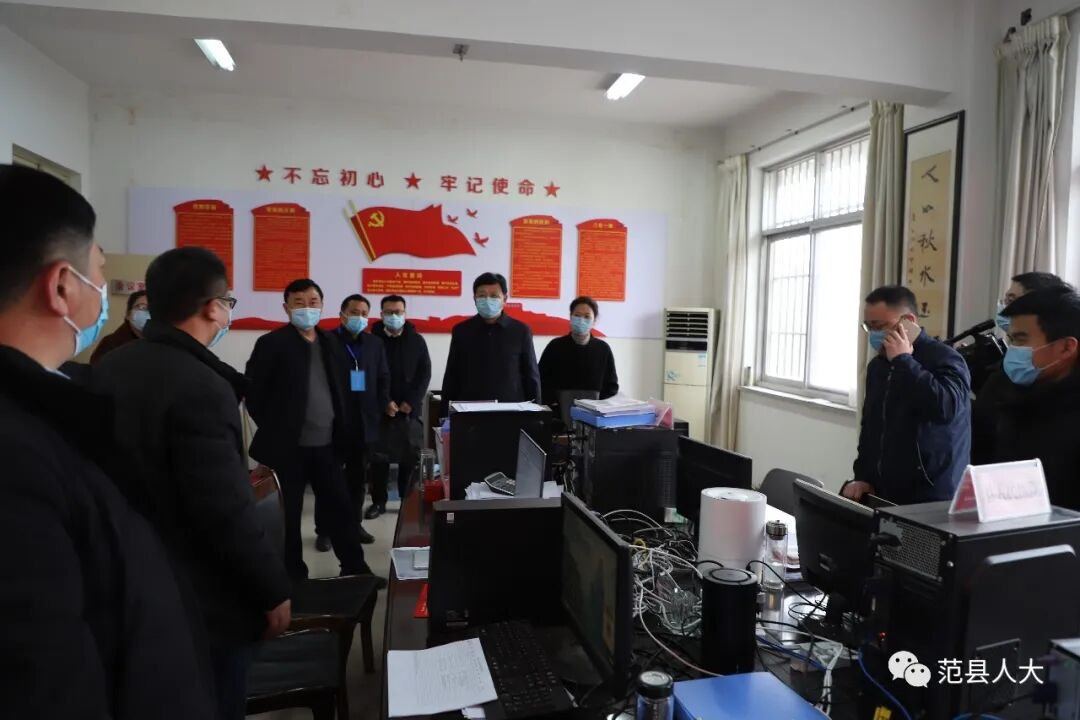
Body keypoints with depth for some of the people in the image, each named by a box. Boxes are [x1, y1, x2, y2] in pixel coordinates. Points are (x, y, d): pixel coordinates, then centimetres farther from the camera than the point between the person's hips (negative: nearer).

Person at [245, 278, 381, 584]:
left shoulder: (330, 343, 11)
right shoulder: (271, 343, -7)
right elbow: (253, 391, -6)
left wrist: (339, 432, 10)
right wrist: (273, 428, -4)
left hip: (326, 444, 5)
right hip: (287, 446, -5)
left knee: (341, 507, 10)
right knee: (288, 514, 6)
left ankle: (355, 569, 23)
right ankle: (294, 576, 21)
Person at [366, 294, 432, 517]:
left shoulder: (417, 340, 5)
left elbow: (425, 374, 2)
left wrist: (411, 402, -9)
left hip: (410, 409, 1)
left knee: (410, 458, 4)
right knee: (379, 458, 2)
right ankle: (378, 502, 14)